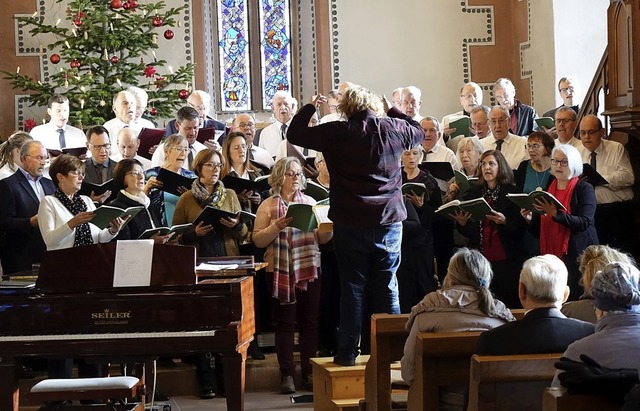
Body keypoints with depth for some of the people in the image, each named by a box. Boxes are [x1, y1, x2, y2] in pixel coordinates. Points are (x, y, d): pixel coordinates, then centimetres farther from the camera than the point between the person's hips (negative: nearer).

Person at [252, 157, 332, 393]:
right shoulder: (268, 206, 3)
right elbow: (258, 240, -4)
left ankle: (308, 372, 12)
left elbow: (321, 238, 10)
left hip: (309, 268, 3)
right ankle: (287, 374, 5)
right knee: (285, 322, 0)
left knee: (310, 321, 4)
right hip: (281, 271, -3)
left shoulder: (310, 202, 11)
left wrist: (329, 227, -10)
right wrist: (277, 226, -18)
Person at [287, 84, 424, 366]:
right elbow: (420, 133, 22)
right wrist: (392, 111, 30)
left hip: (351, 224, -2)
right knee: (387, 285, 10)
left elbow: (295, 134, 3)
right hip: (389, 221, 2)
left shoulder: (335, 133, -6)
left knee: (352, 287, 6)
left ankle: (348, 351, 8)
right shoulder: (393, 129, 1)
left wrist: (311, 107, 16)